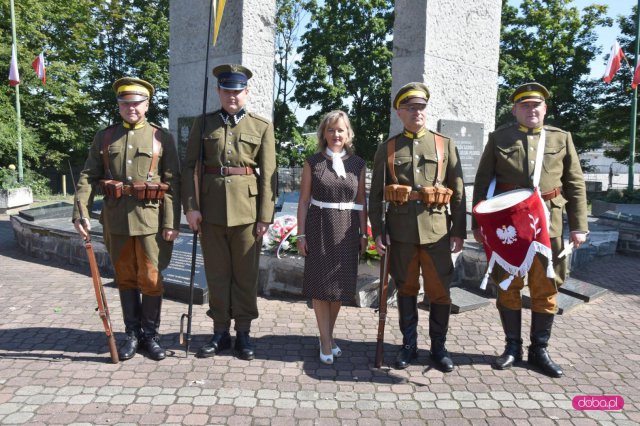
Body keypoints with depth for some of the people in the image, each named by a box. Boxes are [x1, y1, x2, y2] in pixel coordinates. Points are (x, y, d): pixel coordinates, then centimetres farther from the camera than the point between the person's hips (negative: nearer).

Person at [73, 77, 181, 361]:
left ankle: (150, 334, 18)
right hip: (116, 218, 3)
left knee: (151, 279, 3)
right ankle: (132, 333, 24)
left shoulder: (162, 137, 1)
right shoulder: (104, 137, 9)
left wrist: (172, 222, -9)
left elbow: (173, 183, -3)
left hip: (150, 217, -2)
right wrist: (80, 212, -6)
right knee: (125, 278, 11)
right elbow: (88, 177, 6)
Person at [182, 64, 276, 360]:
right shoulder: (203, 125, 9)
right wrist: (191, 207, -5)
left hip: (247, 210, -1)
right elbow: (190, 167, 5)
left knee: (246, 274, 5)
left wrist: (265, 216, -7)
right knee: (216, 273, 9)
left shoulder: (262, 127, 4)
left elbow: (268, 175, -1)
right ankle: (220, 332, 22)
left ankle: (243, 333, 19)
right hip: (211, 209, 2)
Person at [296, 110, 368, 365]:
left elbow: (361, 201, 9)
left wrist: (364, 233, 4)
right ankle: (326, 341, 13)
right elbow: (304, 200, 1)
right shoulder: (313, 163, 2)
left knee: (340, 283, 8)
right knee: (320, 283, 0)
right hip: (319, 227, -2)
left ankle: (327, 335, 27)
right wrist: (301, 234, -4)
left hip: (346, 229, 2)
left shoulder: (357, 164, 6)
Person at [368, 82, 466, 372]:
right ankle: (409, 345, 24)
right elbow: (376, 194, 4)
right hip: (401, 230, 0)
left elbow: (458, 192, 5)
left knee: (439, 290, 5)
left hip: (436, 229, 0)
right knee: (406, 289, 10)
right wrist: (377, 231, -2)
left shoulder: (446, 145, 6)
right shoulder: (387, 149, 6)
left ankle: (439, 347, 22)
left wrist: (459, 231, 0)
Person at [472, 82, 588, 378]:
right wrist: (478, 223, -1)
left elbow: (575, 185, 9)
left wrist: (578, 226, 2)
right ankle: (513, 347, 22)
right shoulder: (499, 138, 6)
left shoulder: (561, 138, 10)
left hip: (548, 227, 1)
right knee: (508, 288, 7)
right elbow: (482, 183, 4)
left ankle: (540, 349, 23)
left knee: (546, 290, 7)